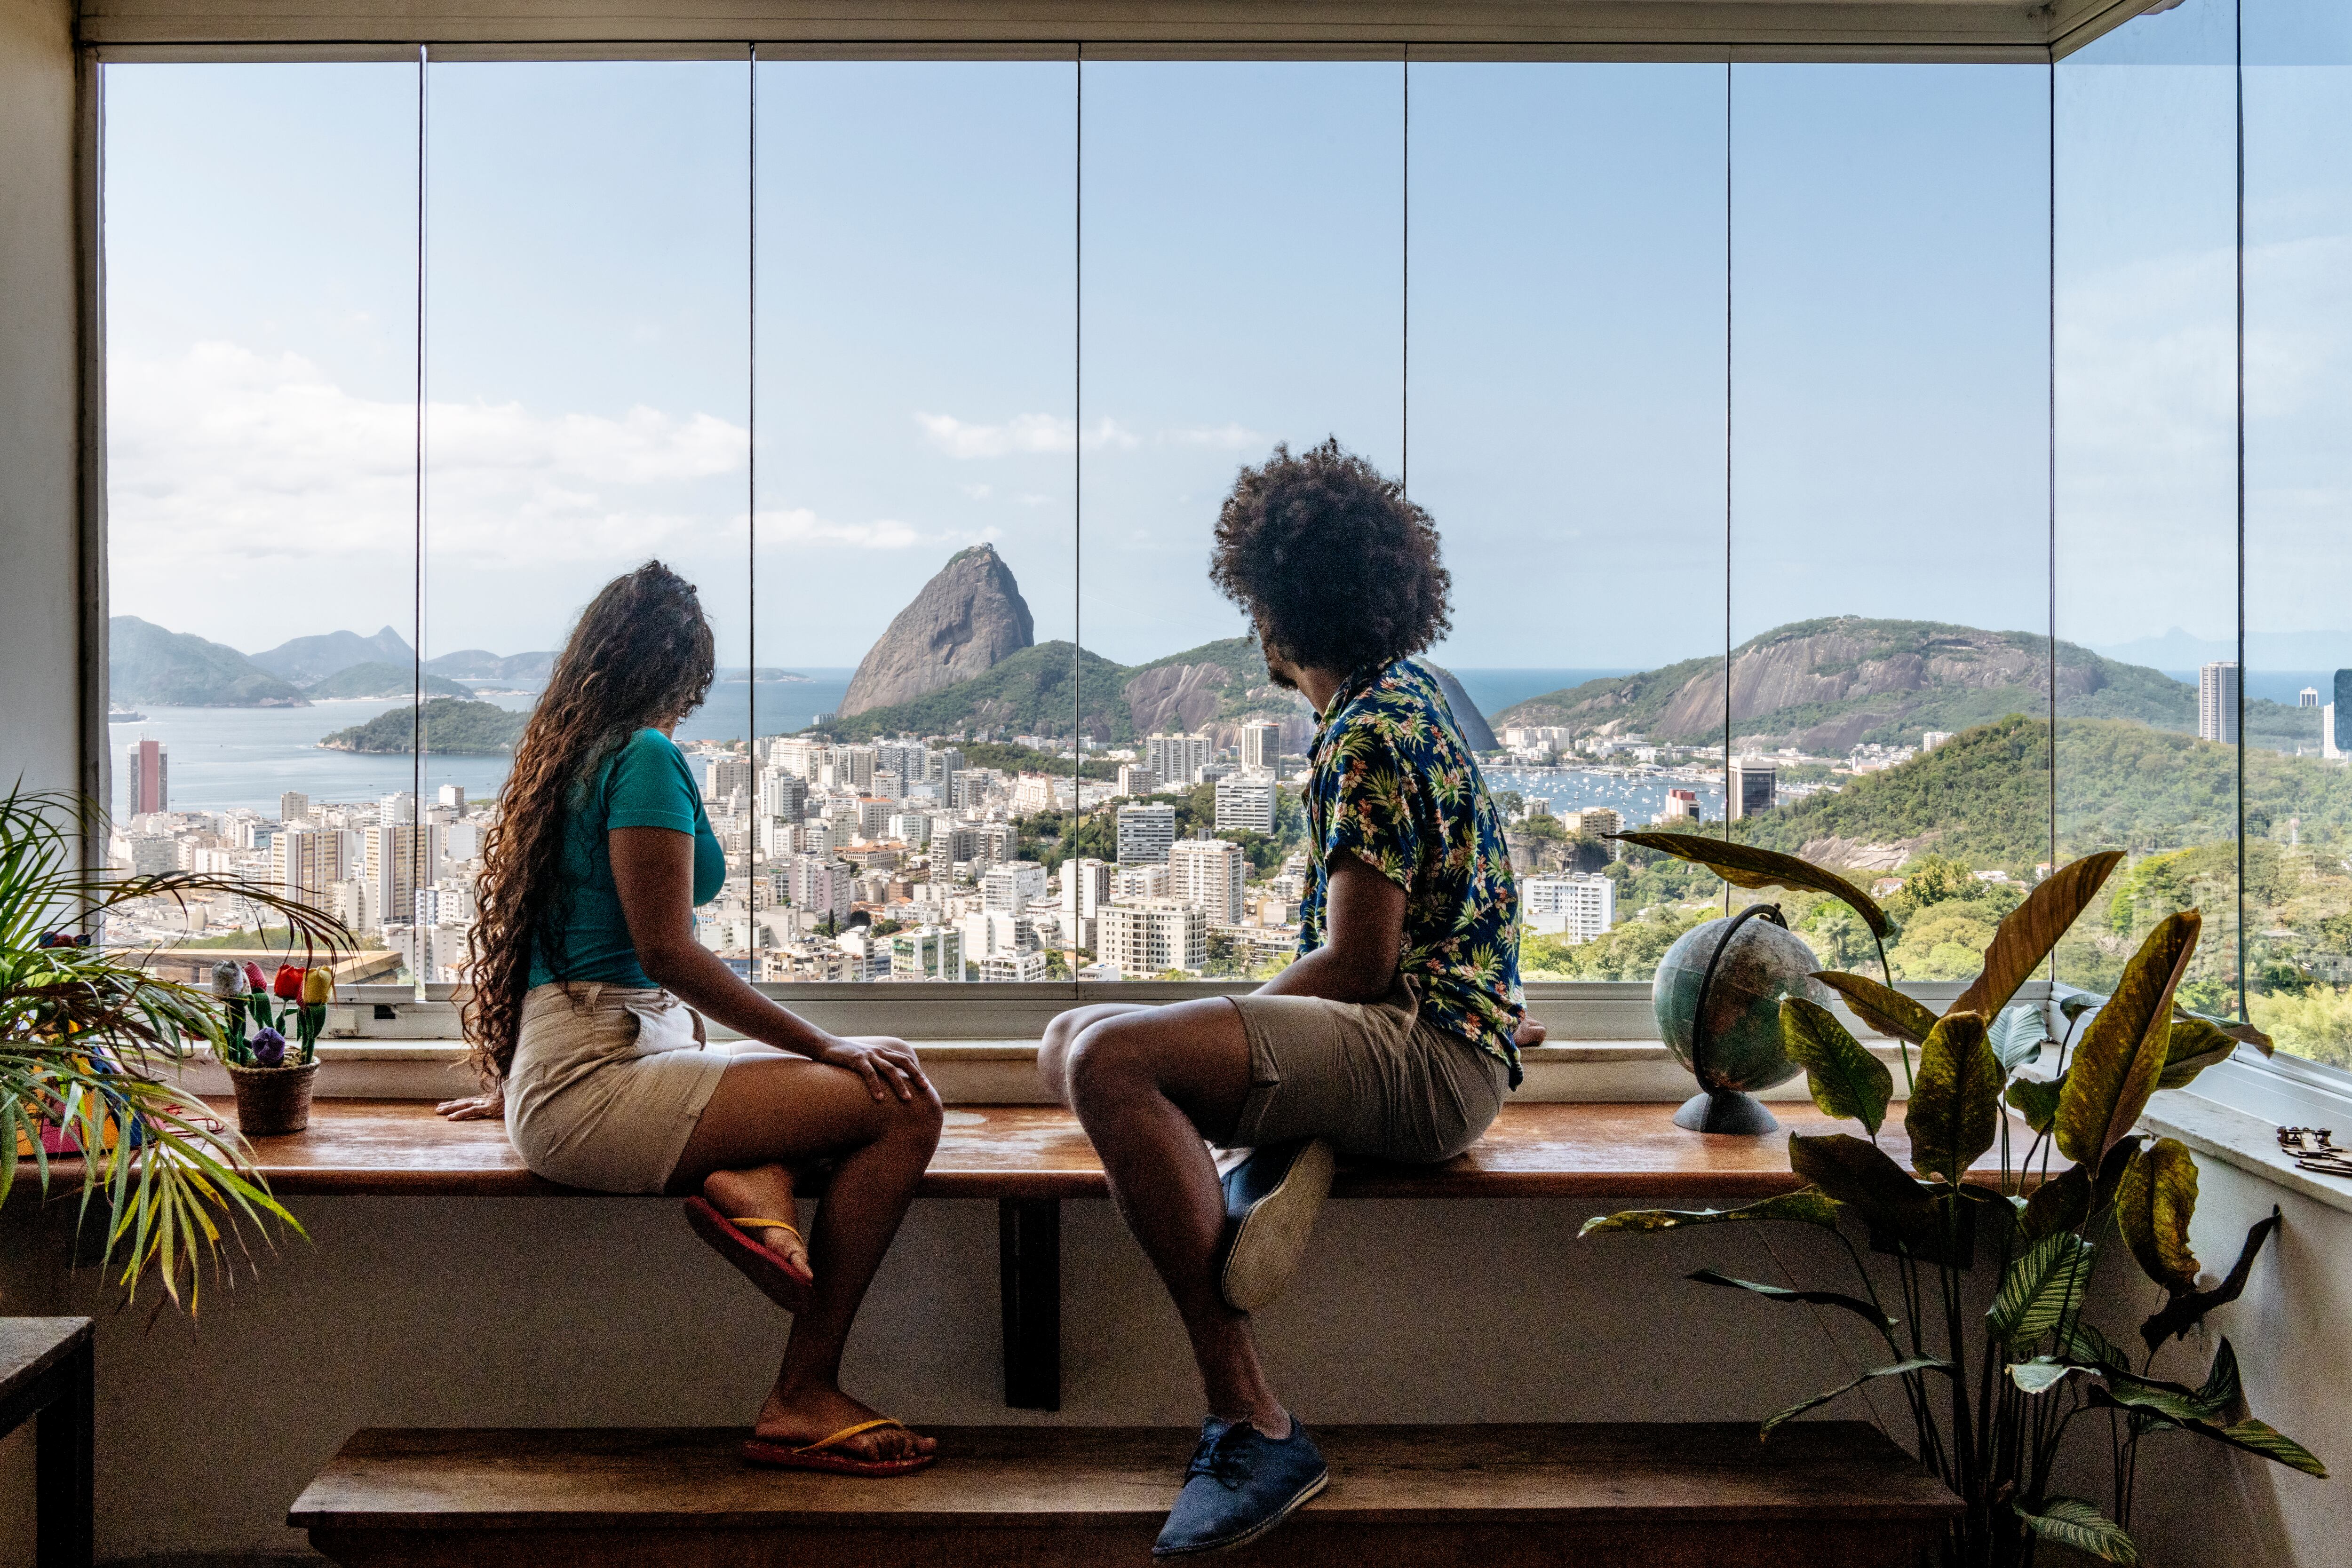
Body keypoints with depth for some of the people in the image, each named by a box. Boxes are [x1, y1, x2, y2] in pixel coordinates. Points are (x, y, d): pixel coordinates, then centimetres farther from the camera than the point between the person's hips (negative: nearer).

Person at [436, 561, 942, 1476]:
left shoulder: (566, 756, 19)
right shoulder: (647, 757, -9)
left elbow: (541, 934, 28)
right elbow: (665, 950, -16)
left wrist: (513, 1085, 40)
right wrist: (826, 1047, -12)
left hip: (556, 1079, 10)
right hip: (593, 1084, -10)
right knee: (902, 1109, -17)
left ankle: (749, 1180, -16)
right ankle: (802, 1402, -15)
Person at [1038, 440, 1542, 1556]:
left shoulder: (1372, 736, -14)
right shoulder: (1397, 705, 18)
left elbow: (1355, 967, -18)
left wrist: (1220, 1028, -6)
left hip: (1428, 1055, -11)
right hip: (1422, 1034, 11)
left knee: (1112, 1060, -29)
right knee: (1074, 1039, 7)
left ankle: (1251, 1426, -28)